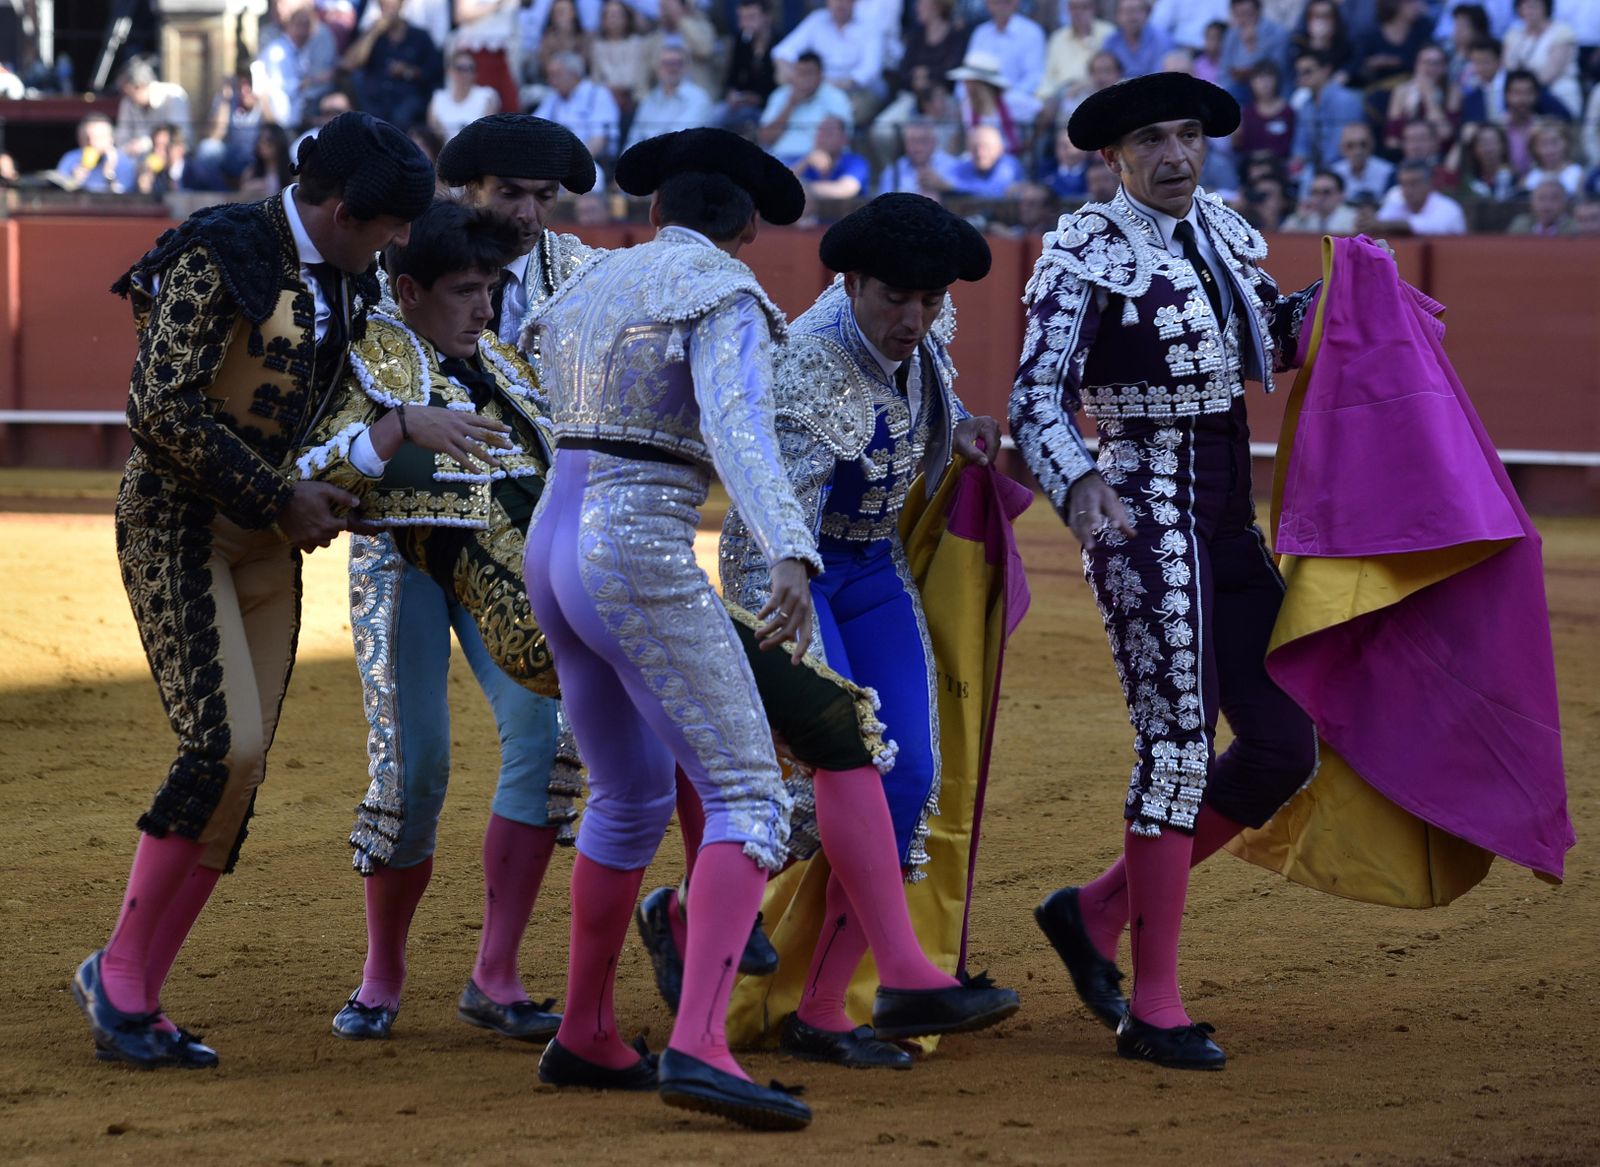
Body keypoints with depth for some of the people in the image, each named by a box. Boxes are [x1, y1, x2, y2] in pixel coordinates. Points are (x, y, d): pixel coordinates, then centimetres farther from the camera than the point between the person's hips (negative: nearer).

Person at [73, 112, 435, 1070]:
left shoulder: (342, 283, 10)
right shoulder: (221, 257, -15)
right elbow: (162, 407, -20)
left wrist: (318, 496, 7)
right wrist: (282, 497, -16)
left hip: (268, 537, 8)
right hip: (178, 520, -8)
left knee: (243, 773, 1)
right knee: (225, 746, -19)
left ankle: (138, 997, 5)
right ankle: (119, 971, -7)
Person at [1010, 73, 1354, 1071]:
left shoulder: (1226, 233, 12)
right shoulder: (1084, 255, -8)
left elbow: (1275, 339, 29)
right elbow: (1037, 398, -15)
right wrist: (1078, 483, -33)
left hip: (1231, 528, 8)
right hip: (1143, 516, -8)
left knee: (1284, 747, 6)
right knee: (1179, 743, -10)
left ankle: (1097, 912, 17)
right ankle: (1155, 1007, -3)